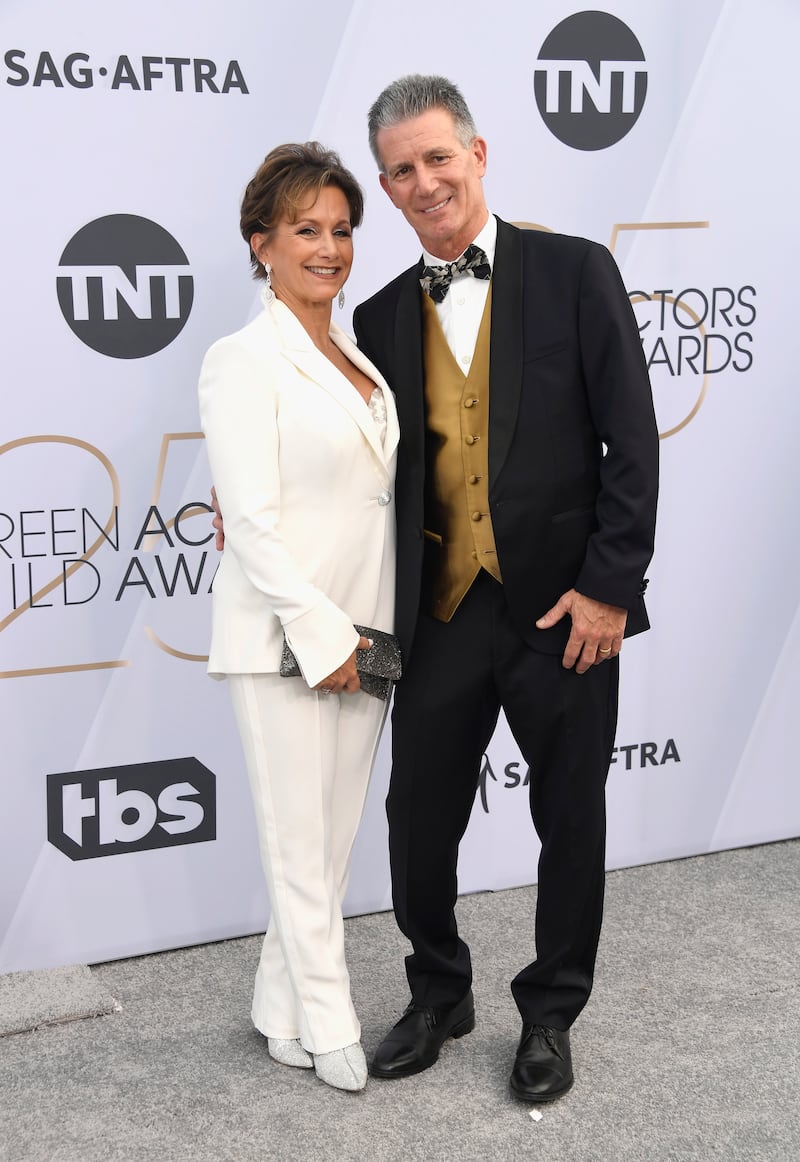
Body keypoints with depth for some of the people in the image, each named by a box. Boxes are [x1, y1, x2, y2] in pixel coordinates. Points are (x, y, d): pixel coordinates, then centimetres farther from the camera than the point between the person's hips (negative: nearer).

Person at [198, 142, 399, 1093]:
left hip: (359, 632, 7)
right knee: (301, 842, 4)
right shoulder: (243, 362, -10)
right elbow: (251, 520, -15)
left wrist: (366, 632, 7)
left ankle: (282, 1013, 25)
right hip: (283, 638, -7)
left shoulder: (359, 360, 14)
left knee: (333, 837, 12)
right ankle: (329, 1029, 17)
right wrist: (320, 633, -17)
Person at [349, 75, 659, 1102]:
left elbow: (632, 444, -7)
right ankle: (440, 997, 33)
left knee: (569, 823, 10)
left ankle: (550, 1015, 30)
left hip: (564, 609, -3)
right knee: (418, 818, 9)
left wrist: (609, 585, -13)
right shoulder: (384, 316, 7)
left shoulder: (575, 272, -4)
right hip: (442, 613, 3)